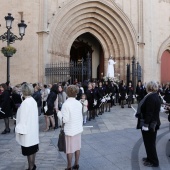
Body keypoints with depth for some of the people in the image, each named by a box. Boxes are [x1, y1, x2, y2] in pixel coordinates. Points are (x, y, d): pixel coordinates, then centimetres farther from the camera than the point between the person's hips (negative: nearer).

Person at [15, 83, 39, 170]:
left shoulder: (25, 102, -20)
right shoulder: (33, 101, 4)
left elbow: (23, 118, -20)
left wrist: (21, 130, -13)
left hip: (27, 129, -8)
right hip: (33, 128, 8)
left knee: (29, 150, 3)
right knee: (33, 149, 17)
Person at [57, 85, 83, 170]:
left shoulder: (66, 104, -19)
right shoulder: (79, 103, -1)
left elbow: (65, 119, -20)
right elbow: (81, 117, 6)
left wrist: (59, 113, -5)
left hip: (70, 130, -6)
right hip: (78, 129, 6)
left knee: (69, 150, 6)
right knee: (77, 147, 16)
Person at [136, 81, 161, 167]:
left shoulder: (150, 97, -22)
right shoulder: (155, 96, 9)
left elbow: (149, 112, -26)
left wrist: (146, 124, -23)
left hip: (149, 124, -10)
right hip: (154, 123, 10)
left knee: (149, 143, 3)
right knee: (150, 142, 21)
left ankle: (154, 162, 15)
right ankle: (150, 157, 34)